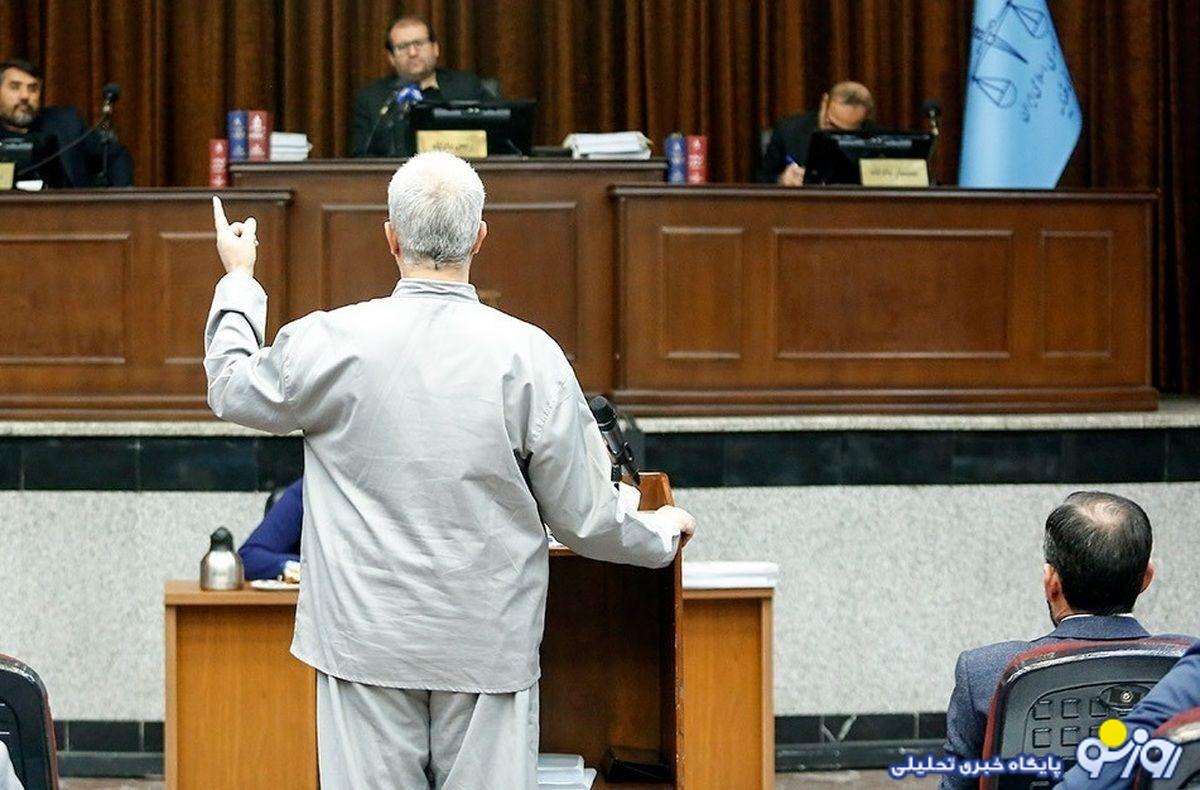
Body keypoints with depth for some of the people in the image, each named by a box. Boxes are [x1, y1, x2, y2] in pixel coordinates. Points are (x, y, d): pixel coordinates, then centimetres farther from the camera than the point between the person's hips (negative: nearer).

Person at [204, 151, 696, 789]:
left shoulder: (332, 343, -7)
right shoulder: (530, 356, -7)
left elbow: (233, 389, 14)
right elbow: (587, 517, -1)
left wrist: (238, 279, 30)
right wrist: (663, 533, 20)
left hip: (368, 643, 0)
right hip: (490, 651, 0)